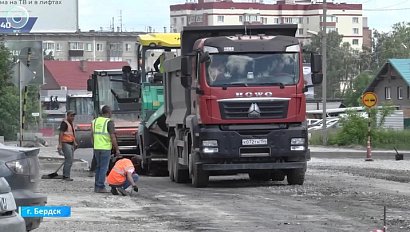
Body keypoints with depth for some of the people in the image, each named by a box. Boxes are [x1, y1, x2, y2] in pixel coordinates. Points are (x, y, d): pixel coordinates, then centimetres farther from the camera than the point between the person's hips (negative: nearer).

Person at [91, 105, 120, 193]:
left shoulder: (95, 121, 9)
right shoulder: (109, 122, -10)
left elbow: (92, 136, 14)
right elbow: (112, 137, -14)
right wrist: (117, 149, -7)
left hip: (96, 148, 6)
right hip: (105, 148, -6)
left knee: (98, 167, 15)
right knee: (104, 168, -3)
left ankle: (97, 186, 16)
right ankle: (101, 187, -4)